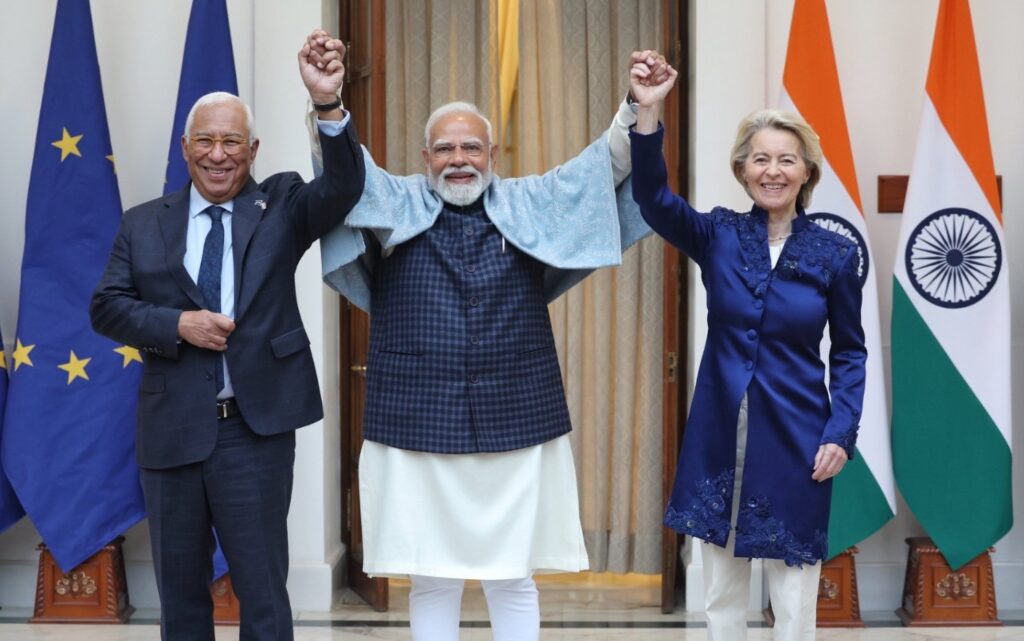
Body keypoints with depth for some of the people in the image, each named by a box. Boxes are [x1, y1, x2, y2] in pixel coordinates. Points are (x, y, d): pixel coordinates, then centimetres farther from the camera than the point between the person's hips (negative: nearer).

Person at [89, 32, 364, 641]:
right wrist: (177, 325, -14)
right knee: (180, 591, 15)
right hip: (171, 430, 2)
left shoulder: (281, 206, 3)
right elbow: (107, 307, 3)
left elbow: (343, 188, -15)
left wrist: (328, 104, -30)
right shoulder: (144, 223, 7)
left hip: (256, 430, -2)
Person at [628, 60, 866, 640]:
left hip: (795, 439, -1)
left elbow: (849, 352, 4)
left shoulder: (835, 254, -2)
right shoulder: (718, 235, 0)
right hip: (720, 435, 2)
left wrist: (842, 433, -8)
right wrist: (649, 112, -29)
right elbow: (653, 198, -16)